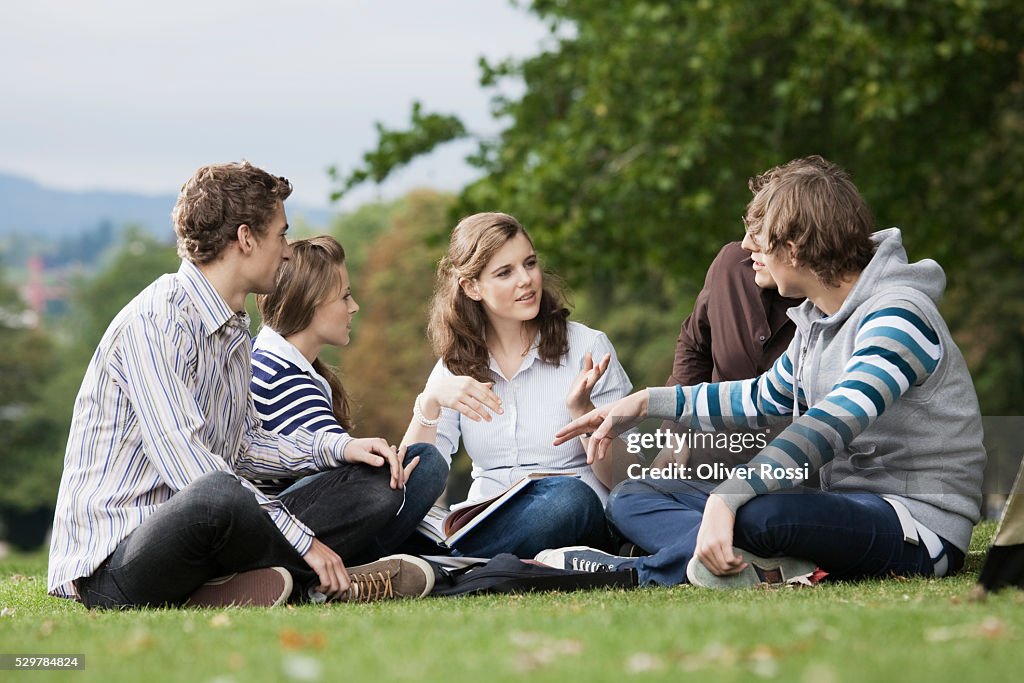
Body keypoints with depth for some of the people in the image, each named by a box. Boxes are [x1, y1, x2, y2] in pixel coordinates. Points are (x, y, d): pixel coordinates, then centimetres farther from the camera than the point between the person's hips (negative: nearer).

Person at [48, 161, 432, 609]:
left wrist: (337, 448, 7)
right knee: (216, 497, -42)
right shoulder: (155, 321, -15)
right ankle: (326, 582, -11)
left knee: (379, 484, 5)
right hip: (113, 563, -10)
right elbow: (186, 465, -24)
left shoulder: (234, 328, 17)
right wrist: (303, 540, -23)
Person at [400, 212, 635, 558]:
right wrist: (429, 403, -15)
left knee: (567, 496, -38)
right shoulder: (456, 365, 10)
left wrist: (582, 409, -17)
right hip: (486, 522, 1)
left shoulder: (588, 347, 2)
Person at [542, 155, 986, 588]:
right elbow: (765, 398, 30)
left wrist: (726, 499, -40)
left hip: (921, 528, -10)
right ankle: (773, 564, -20)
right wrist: (647, 403, 24)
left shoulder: (897, 315, -17)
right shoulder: (816, 321, 13)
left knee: (759, 513, -41)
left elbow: (831, 424, -30)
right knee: (634, 498, 6)